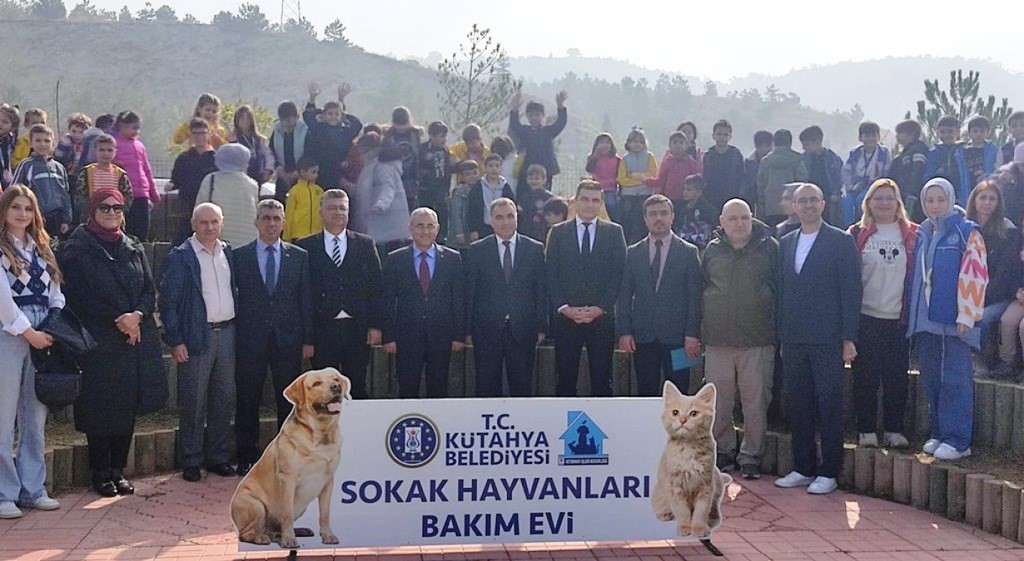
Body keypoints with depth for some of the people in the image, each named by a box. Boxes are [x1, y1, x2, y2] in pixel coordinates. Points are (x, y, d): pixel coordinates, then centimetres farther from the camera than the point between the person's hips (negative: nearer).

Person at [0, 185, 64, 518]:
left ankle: (32, 489, 16)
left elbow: (55, 293, 14)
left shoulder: (41, 248, 17)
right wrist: (27, 332, -11)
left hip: (42, 336, 6)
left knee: (35, 417, 9)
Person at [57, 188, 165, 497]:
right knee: (100, 410, -1)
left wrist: (136, 315, -11)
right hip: (98, 344, -5)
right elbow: (78, 298, -9)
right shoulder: (75, 250, -2)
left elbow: (150, 290, 9)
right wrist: (118, 320, -14)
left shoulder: (134, 248, 13)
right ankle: (101, 474, 11)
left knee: (128, 408, 7)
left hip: (136, 341, 5)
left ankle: (118, 469, 18)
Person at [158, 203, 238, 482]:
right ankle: (192, 461, 10)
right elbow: (167, 301, -6)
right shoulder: (180, 257, -5)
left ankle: (218, 456, 21)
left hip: (227, 333, 5)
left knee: (224, 399, 10)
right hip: (196, 337, -5)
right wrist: (175, 341, -12)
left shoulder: (229, 253, 11)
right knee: (194, 402, -1)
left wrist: (238, 329, 8)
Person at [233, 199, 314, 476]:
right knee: (247, 401, 4)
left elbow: (306, 300, 6)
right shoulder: (239, 256, 4)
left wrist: (308, 339, 2)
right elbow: (233, 297, 3)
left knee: (289, 401, 6)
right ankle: (247, 456, 15)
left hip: (288, 339, 1)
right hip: (251, 339, -1)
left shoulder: (299, 256, 8)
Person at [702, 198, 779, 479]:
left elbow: (780, 287, 4)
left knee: (756, 402, 0)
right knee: (718, 403, 7)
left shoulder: (769, 247, 2)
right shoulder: (712, 251, 9)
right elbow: (700, 289, 15)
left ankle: (751, 456, 12)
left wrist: (777, 327, 2)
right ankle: (722, 451, 21)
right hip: (717, 340, 3)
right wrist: (700, 329, 11)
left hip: (758, 340, -2)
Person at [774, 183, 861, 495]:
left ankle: (828, 472, 7)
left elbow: (850, 291, -5)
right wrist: (781, 335, 9)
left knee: (829, 405, 0)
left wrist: (848, 338, -10)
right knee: (798, 405, 9)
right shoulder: (786, 243, 13)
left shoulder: (840, 241, -1)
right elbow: (782, 290, 14)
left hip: (827, 339, -5)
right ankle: (803, 468, 18)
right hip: (794, 339, 5)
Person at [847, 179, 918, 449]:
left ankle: (894, 430, 14)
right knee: (865, 377, 3)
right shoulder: (858, 234, 3)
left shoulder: (911, 235, 6)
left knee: (897, 376, 5)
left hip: (899, 318, 1)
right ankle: (866, 431, 11)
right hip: (866, 317, -1)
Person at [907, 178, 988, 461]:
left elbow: (975, 275, -10)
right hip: (925, 320, 6)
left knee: (954, 380, -5)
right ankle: (938, 433, 19)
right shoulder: (922, 234, 15)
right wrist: (913, 314, 14)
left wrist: (967, 315, -16)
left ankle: (957, 439, 0)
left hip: (953, 320, -6)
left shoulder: (967, 232, -4)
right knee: (931, 380, 9)